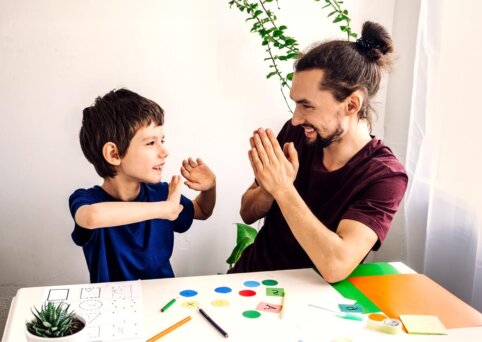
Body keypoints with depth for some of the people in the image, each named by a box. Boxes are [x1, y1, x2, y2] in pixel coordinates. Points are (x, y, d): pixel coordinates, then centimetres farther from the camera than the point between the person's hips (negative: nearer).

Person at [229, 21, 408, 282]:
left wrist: (283, 188, -26)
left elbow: (336, 265, -27)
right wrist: (270, 186, -16)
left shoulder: (383, 175, -16)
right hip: (250, 275, 3)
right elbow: (248, 214, 3)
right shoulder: (295, 134, -6)